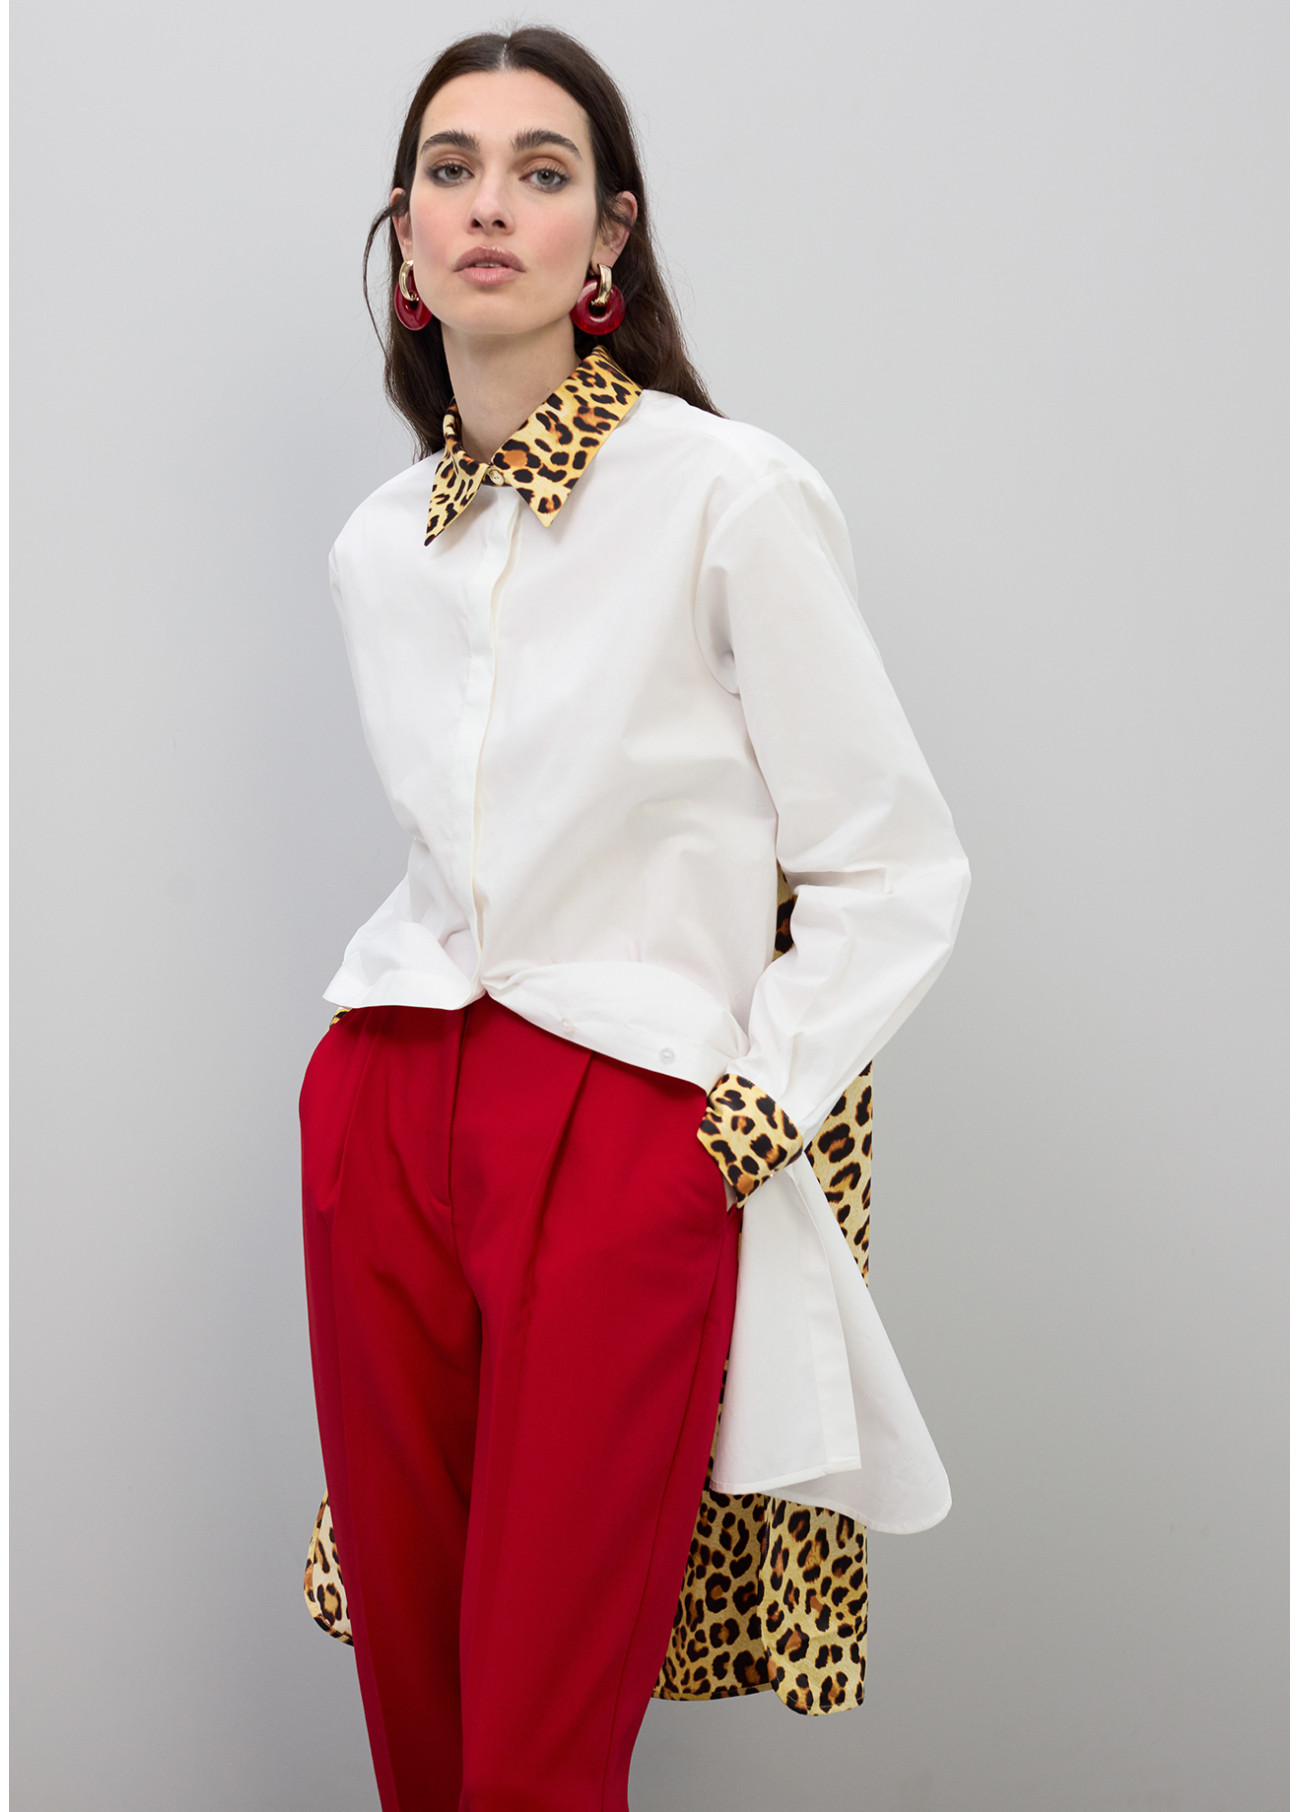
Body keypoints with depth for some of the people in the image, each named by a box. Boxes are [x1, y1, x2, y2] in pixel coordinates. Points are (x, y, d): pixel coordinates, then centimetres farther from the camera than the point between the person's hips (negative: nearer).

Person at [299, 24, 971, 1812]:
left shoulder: (734, 497, -9)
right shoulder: (375, 544, 10)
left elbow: (898, 869, -5)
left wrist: (754, 1114, -8)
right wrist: (396, 1023, 14)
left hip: (629, 1128, -5)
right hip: (384, 1110, 5)